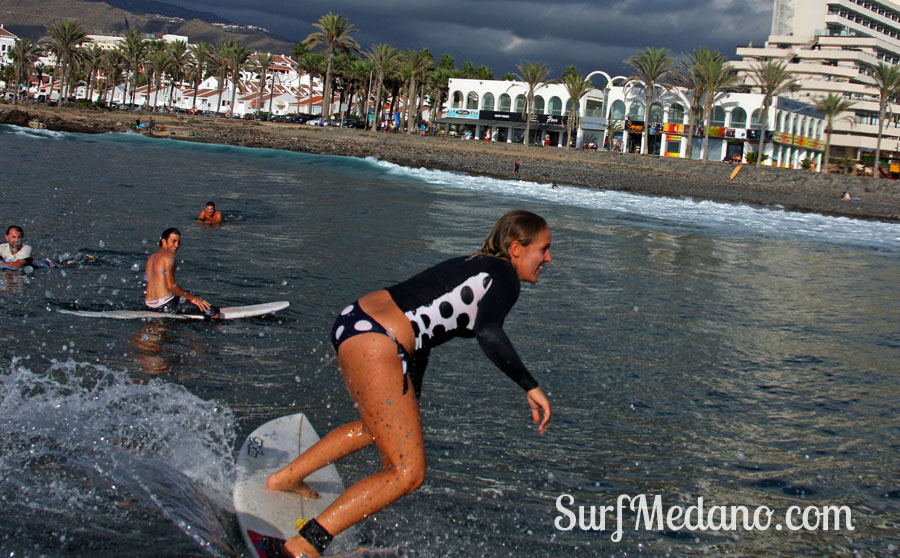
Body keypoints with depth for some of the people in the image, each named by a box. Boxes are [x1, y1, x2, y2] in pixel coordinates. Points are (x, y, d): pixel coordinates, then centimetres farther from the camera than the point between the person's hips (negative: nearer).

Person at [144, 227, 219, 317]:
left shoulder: (151, 258, 17)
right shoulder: (168, 256, -11)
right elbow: (170, 285, -20)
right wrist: (191, 298, -11)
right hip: (166, 306, -10)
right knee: (214, 311, -12)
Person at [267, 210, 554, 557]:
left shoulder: (473, 267, 24)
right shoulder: (504, 277, -2)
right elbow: (488, 333, -24)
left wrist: (411, 403, 38)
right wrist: (530, 387, -20)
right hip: (375, 343, -10)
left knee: (380, 426, 34)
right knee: (408, 473, -5)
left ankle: (285, 478, 42)